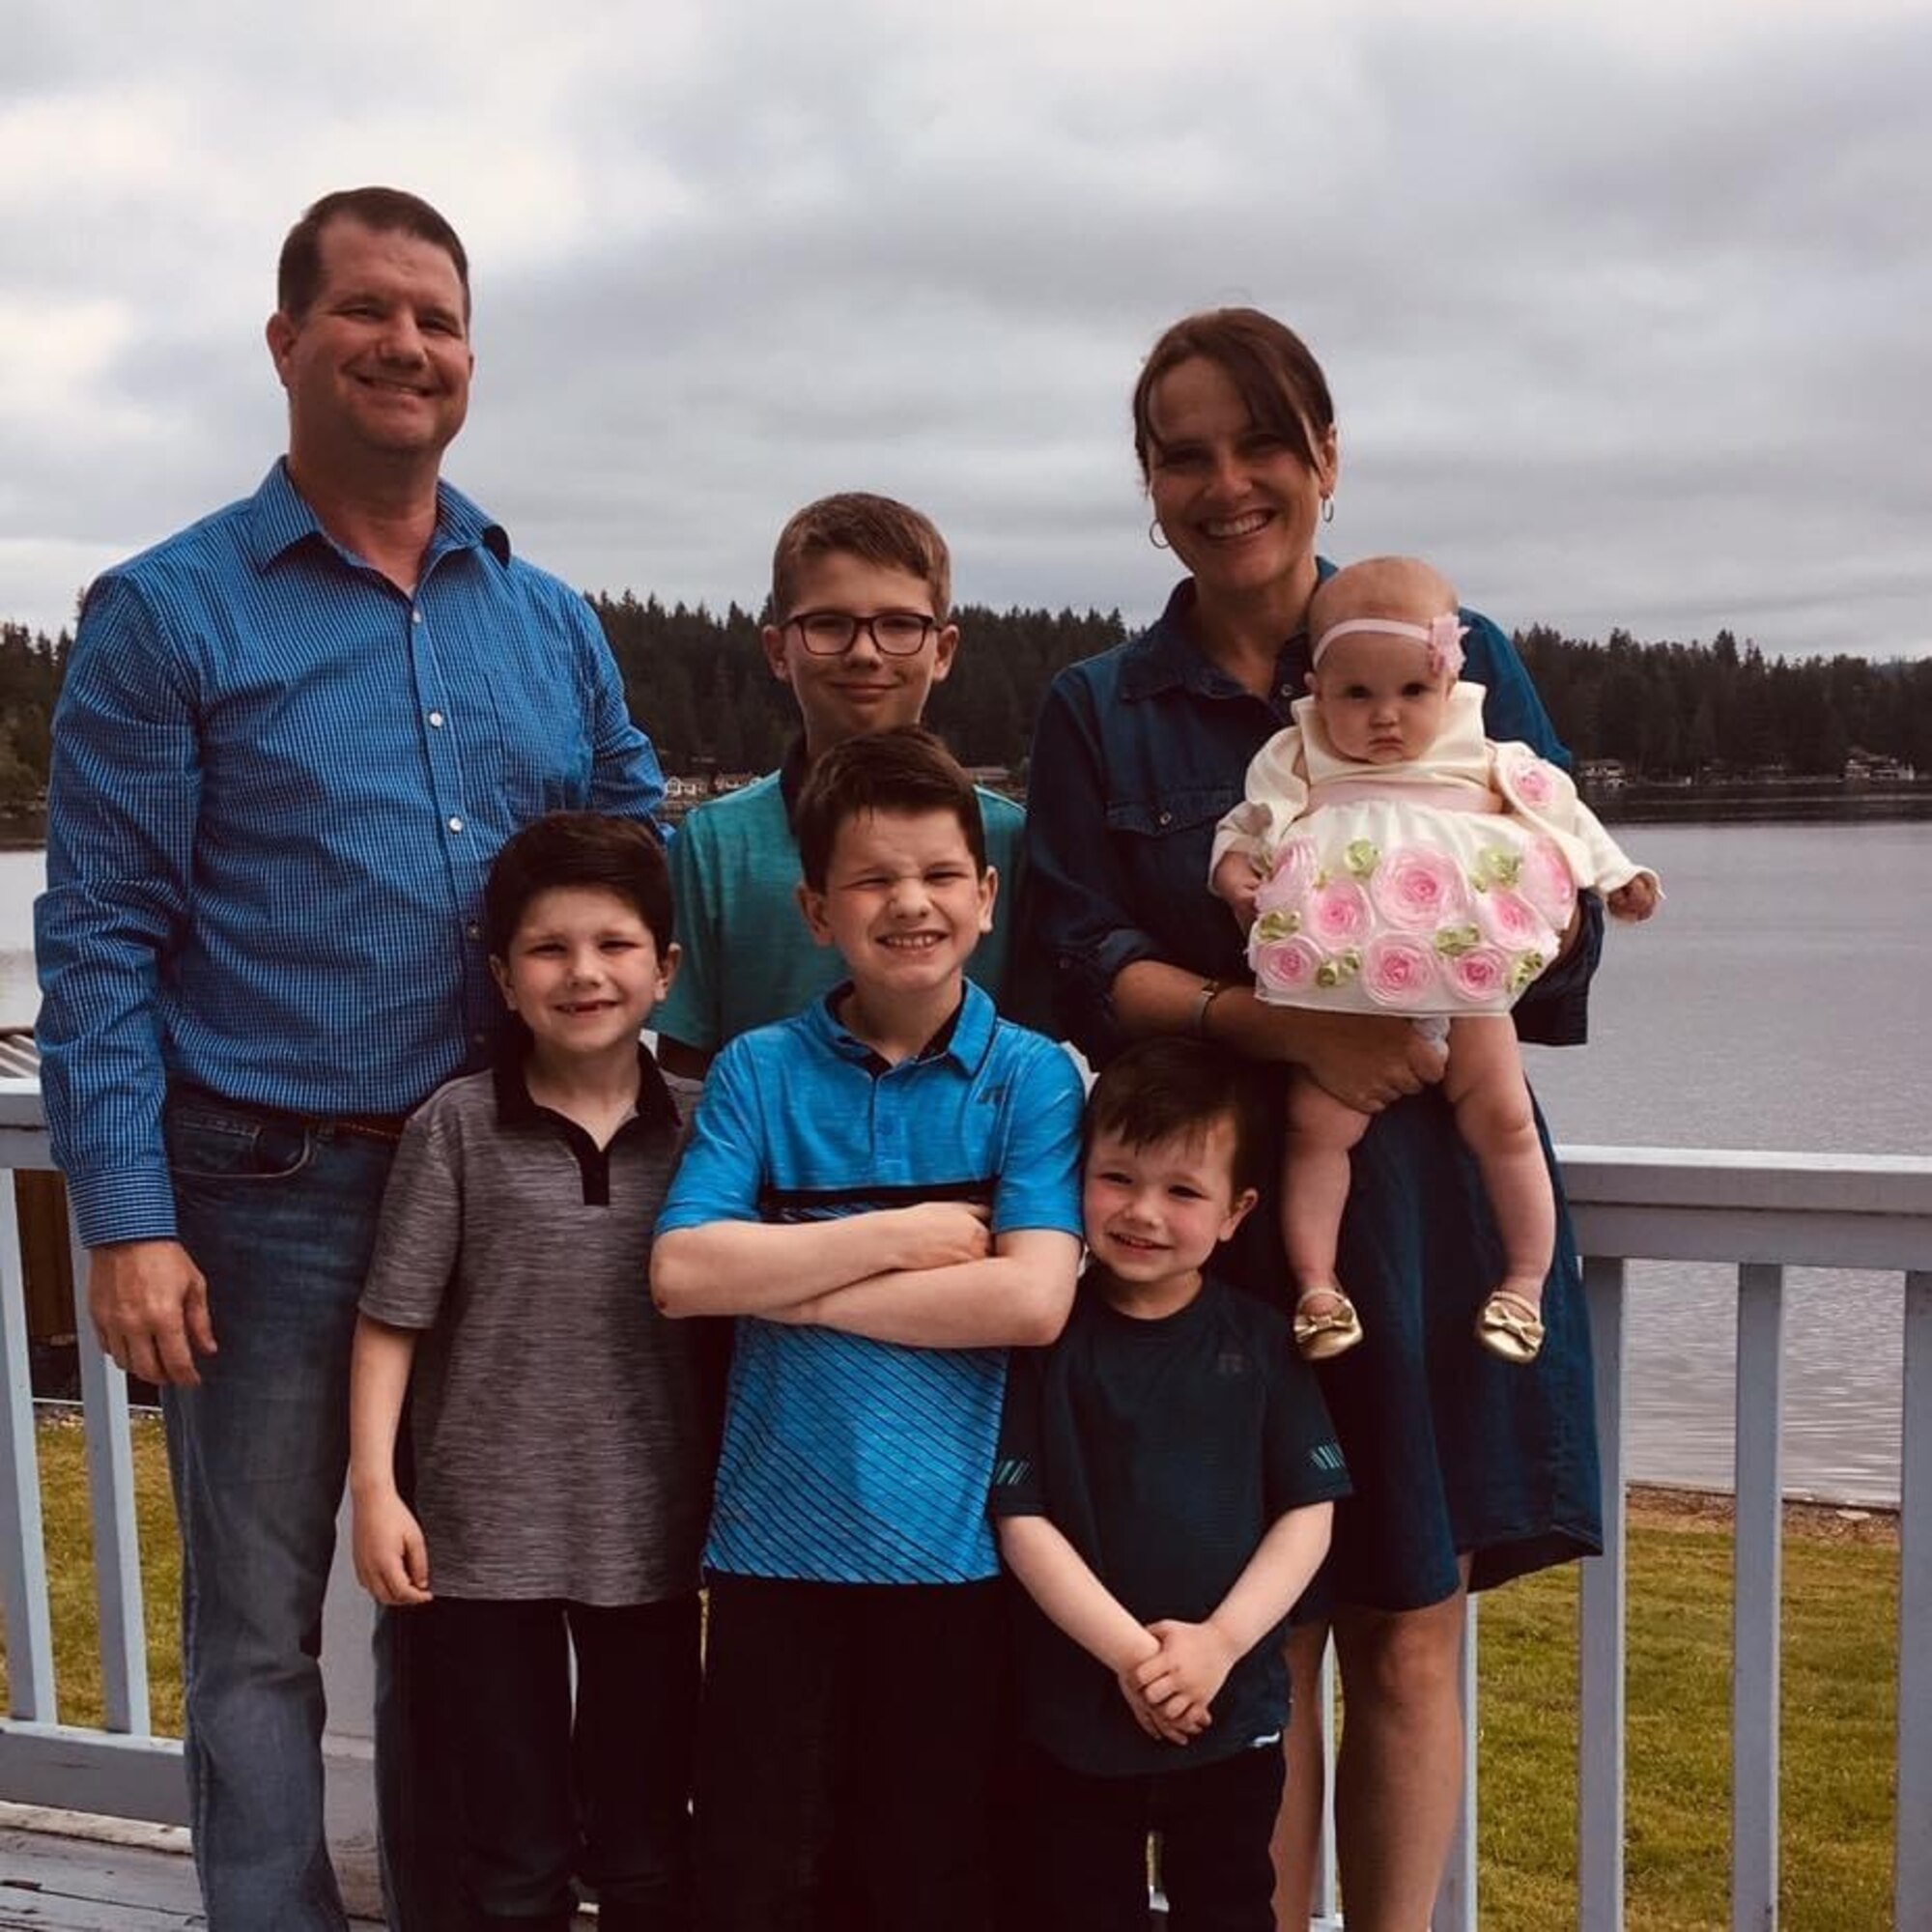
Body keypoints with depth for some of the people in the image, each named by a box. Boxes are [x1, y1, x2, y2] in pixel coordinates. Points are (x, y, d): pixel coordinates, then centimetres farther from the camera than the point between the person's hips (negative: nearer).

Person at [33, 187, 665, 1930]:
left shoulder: (550, 622, 9)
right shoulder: (167, 613, -4)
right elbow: (100, 938, -8)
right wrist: (126, 1218, -15)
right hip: (272, 1196, -4)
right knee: (261, 1630, 8)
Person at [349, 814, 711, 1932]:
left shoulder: (700, 1127, -2)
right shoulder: (456, 1124, -6)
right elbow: (393, 1320, -3)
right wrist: (376, 1490, -8)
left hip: (651, 1536, 1)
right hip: (486, 1534, -1)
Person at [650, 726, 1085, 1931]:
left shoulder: (1031, 1077, -3)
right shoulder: (757, 1072, 1)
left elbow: (1032, 1300, -14)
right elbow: (682, 1273, -10)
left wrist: (788, 1277, -12)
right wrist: (904, 1235, -13)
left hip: (951, 1539, -1)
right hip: (776, 1532, 1)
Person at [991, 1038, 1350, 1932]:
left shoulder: (1261, 1341, -2)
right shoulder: (1047, 1340, -7)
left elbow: (1308, 1511, -3)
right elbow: (1021, 1520, -10)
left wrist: (1218, 1643, -15)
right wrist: (1129, 1652, -17)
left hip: (1232, 1713, 1)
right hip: (1077, 1710, -1)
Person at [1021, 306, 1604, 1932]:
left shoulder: (1458, 658, 7)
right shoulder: (1097, 714, 8)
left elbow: (1563, 916, 4)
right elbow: (1090, 975, -3)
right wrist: (1288, 1026, -19)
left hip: (1432, 1203, 1)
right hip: (1221, 1211, 0)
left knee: (1409, 1638, 5)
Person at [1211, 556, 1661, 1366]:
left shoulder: (1490, 769, 7)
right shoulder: (1297, 769, 6)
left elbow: (1560, 816, 16)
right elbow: (1248, 823, 11)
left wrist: (1615, 874, 10)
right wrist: (1234, 866, -9)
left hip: (1465, 989, 1)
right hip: (1338, 997, 0)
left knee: (1505, 1123, 2)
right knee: (1317, 1127, -7)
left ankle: (1525, 1283, 15)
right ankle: (1315, 1285, 3)